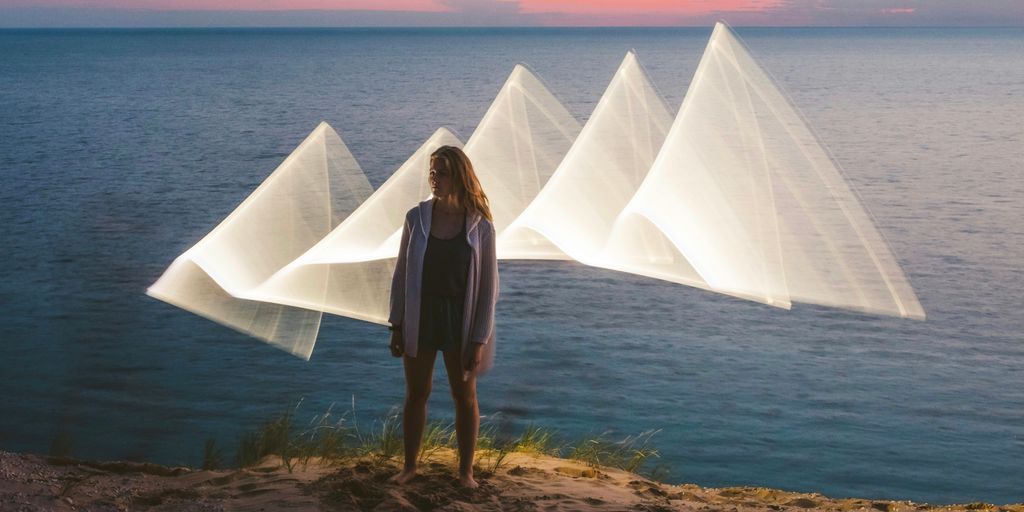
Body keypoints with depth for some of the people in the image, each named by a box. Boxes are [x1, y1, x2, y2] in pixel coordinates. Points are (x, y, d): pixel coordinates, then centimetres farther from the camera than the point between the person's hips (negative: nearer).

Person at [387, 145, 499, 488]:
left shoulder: (480, 226, -9)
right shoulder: (416, 218, -4)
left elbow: (488, 286, -7)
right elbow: (401, 273, 1)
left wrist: (479, 340, -10)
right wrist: (396, 326, 0)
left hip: (459, 320, -1)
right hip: (419, 318, 2)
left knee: (464, 396, 11)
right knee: (416, 393, 12)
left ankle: (465, 470, 25)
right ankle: (410, 465, 27)